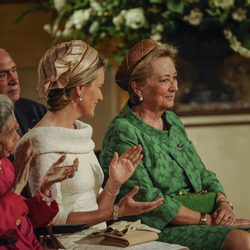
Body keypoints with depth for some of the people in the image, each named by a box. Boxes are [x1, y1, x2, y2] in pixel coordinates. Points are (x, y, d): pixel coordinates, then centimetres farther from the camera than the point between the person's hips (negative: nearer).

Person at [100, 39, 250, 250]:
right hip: (161, 229, -8)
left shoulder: (173, 121, 18)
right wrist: (207, 220, -14)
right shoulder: (123, 133, -9)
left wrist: (223, 202, -2)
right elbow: (148, 200, -15)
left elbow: (203, 175, 20)